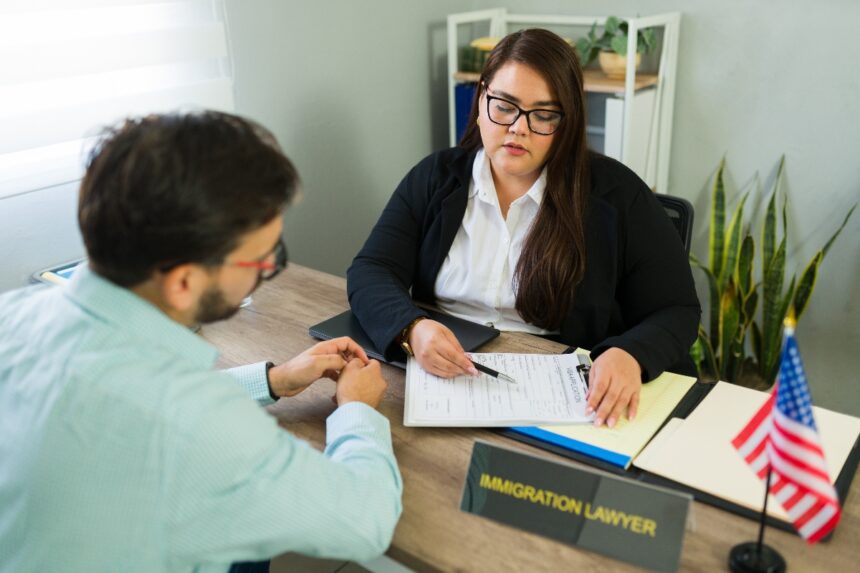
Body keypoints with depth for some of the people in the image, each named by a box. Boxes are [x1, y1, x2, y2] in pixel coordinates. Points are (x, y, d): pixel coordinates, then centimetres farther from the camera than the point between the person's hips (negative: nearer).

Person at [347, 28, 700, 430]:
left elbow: (676, 312, -2)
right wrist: (412, 329, -25)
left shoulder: (615, 193, -4)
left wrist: (630, 356, -25)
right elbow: (370, 273, -2)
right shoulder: (435, 178, 4)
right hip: (439, 379, 2)